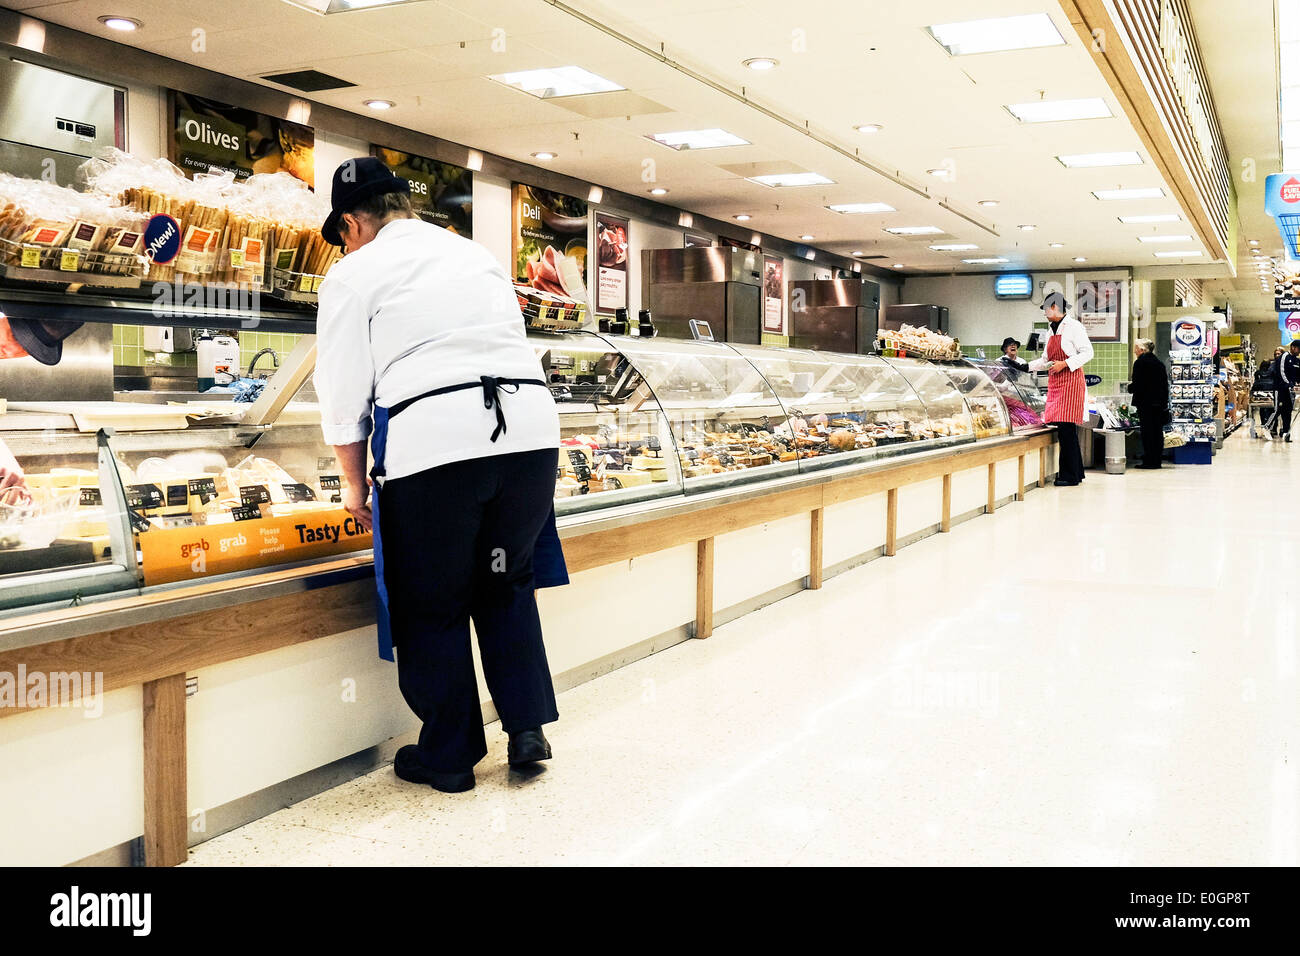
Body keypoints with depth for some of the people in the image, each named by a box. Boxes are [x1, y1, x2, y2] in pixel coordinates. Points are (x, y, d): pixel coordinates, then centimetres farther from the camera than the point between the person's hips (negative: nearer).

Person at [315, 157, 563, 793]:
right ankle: (527, 728, 19)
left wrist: (355, 484, 19)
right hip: (531, 428, 5)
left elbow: (343, 395, 7)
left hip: (431, 442, -5)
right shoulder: (478, 255, 23)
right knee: (508, 585, 22)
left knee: (433, 607, 10)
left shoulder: (354, 274, 7)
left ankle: (449, 756, 20)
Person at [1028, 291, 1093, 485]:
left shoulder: (1073, 327, -5)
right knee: (1064, 430, 5)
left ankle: (1070, 475, -10)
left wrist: (1065, 364, -17)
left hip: (1070, 381, -8)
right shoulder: (1054, 330, 21)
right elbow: (1045, 360, 27)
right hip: (1055, 383, 8)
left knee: (1066, 428, -11)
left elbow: (1088, 353, -10)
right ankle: (1076, 472, 10)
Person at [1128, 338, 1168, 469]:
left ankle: (1149, 461, -5)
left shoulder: (1139, 363, -10)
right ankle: (1157, 460, 12)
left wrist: (1129, 387, 6)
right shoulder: (1160, 364, 11)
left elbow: (1137, 384, -15)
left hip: (1145, 403, -7)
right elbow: (1165, 385, 12)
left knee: (1147, 431, -4)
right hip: (1159, 403, 7)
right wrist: (1164, 402, 16)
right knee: (1158, 431, 9)